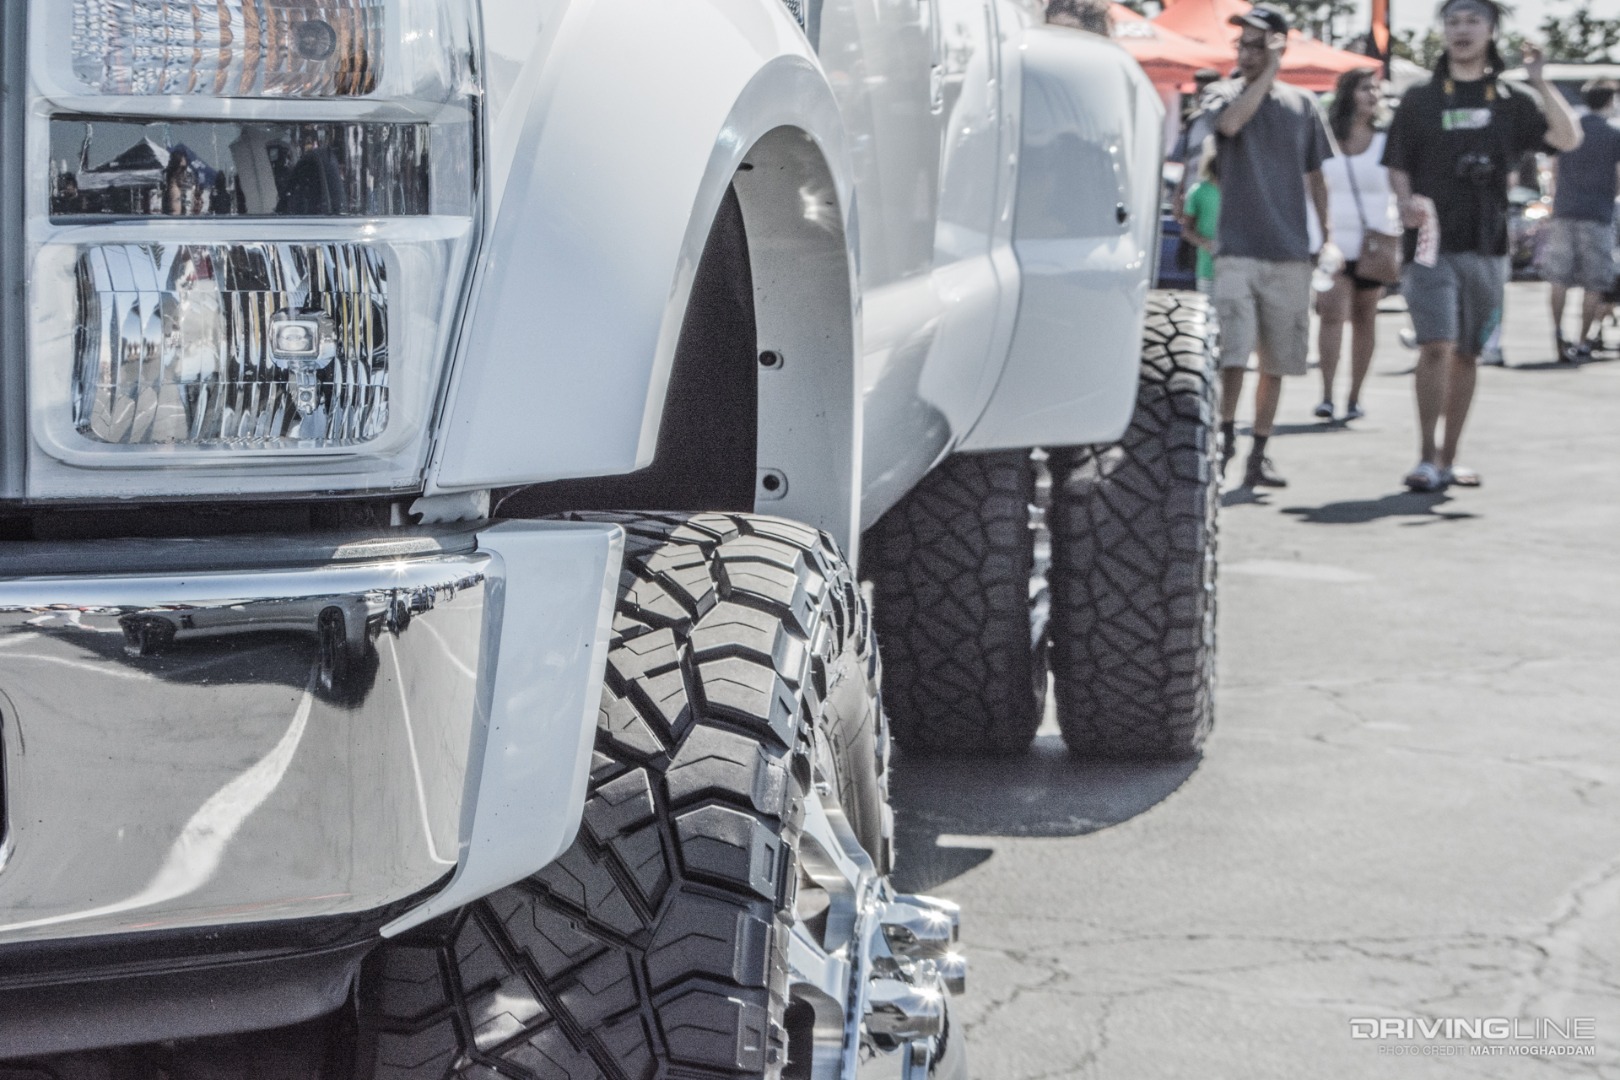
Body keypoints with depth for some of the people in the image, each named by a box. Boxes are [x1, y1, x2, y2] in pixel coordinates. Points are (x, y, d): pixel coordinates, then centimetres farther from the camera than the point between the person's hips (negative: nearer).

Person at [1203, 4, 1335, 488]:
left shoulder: (1301, 104, 10)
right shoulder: (1223, 93, 2)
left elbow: (1315, 175, 16)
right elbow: (1230, 122, -23)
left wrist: (1329, 235, 9)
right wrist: (1267, 76, -17)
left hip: (1290, 252, 3)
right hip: (1237, 249, -3)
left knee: (1277, 362, 7)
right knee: (1232, 352, -15)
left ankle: (1259, 453, 16)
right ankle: (1226, 435, 0)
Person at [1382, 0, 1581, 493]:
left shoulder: (1511, 101, 9)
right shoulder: (1420, 100, 6)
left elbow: (1568, 138, -1)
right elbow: (1397, 168, 8)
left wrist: (1540, 83, -11)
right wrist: (1408, 202, -12)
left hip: (1487, 247, 3)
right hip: (1432, 244, -3)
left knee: (1466, 354, 8)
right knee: (1436, 347, -15)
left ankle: (1448, 459, 16)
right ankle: (1427, 457, -11)